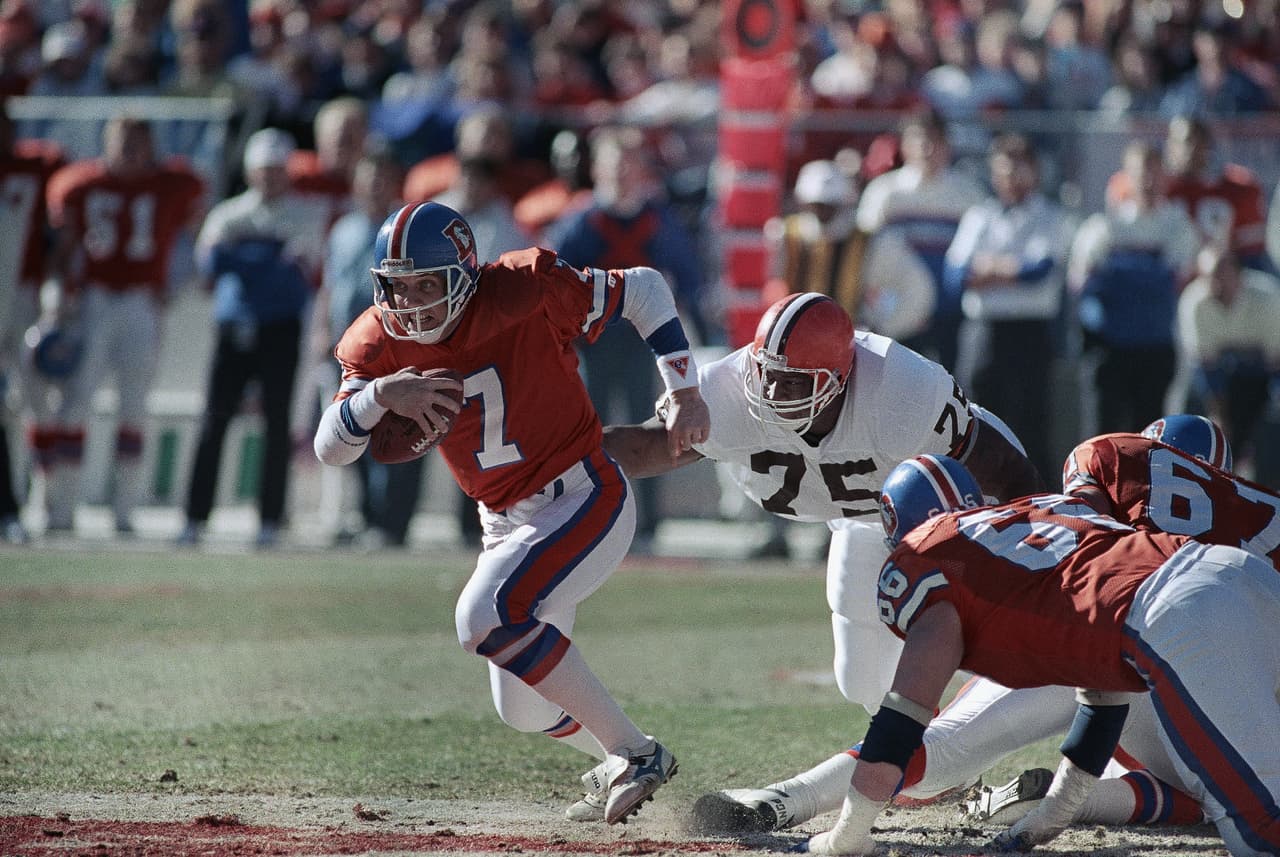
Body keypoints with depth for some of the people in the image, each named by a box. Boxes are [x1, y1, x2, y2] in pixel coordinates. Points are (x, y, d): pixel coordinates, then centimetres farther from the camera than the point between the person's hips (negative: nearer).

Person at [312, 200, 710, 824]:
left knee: (487, 615, -30)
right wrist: (378, 395, -36)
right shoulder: (381, 345, -8)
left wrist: (683, 392, -13)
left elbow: (642, 288, -8)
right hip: (506, 524, 7)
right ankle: (622, 765, 43)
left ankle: (635, 753, -21)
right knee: (523, 709, 14)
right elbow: (330, 448, -16)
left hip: (584, 500, -7)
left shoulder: (527, 293, -21)